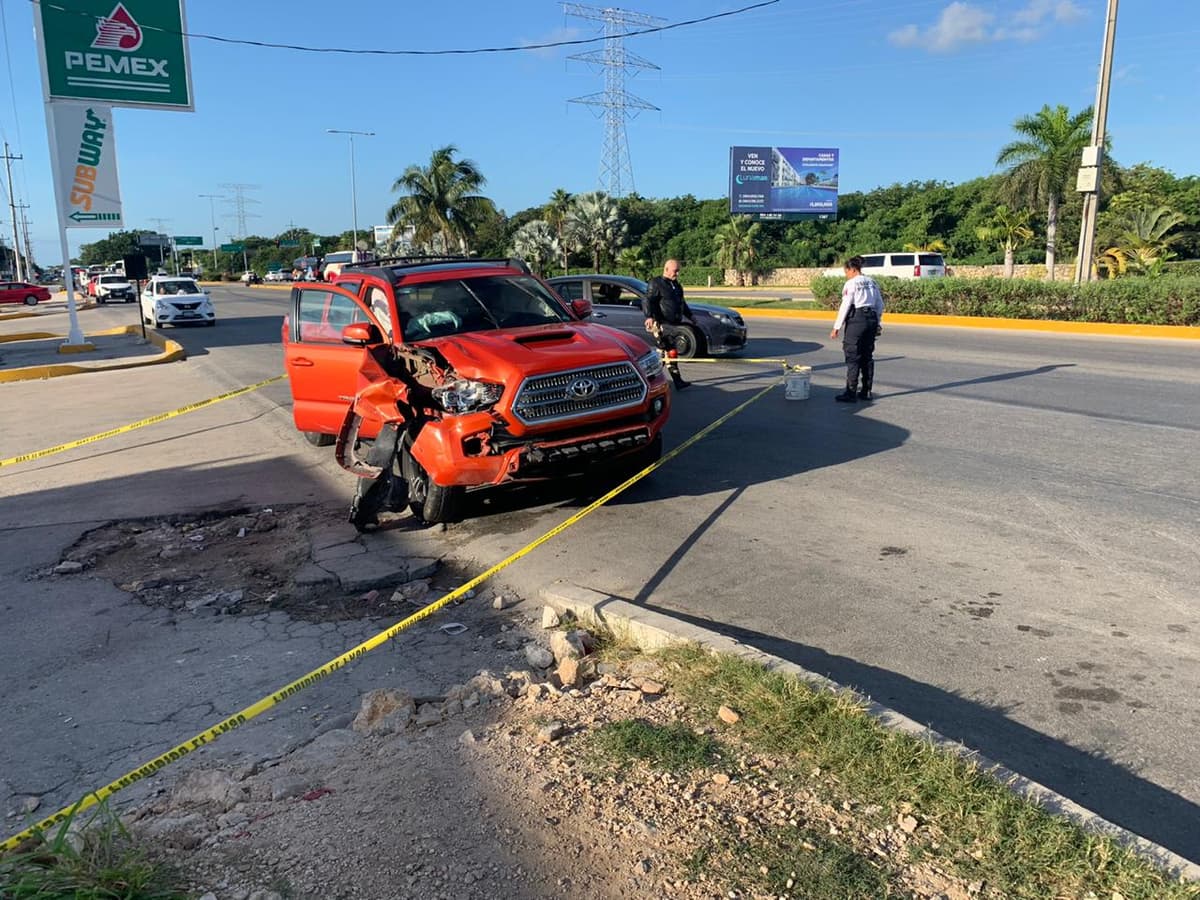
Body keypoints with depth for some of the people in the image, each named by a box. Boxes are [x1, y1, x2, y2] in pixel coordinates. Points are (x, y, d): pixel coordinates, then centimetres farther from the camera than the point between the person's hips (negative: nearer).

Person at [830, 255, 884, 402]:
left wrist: (837, 327, -9)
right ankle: (866, 391, 16)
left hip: (856, 320, -7)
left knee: (852, 357, -4)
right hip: (871, 319, 7)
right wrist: (877, 323, 22)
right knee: (867, 356, 12)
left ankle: (850, 393, -4)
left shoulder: (851, 283, -8)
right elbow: (880, 305, 15)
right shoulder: (872, 282, 14)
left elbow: (845, 306, -12)